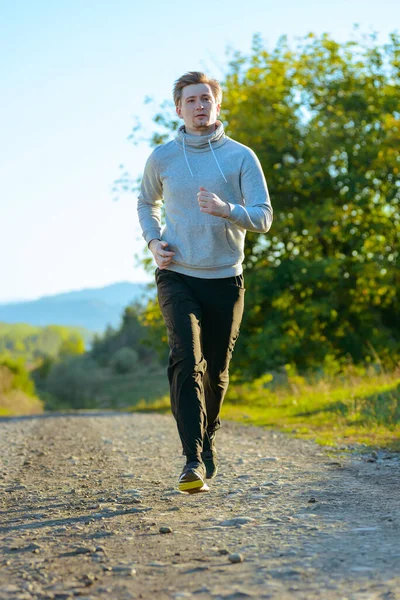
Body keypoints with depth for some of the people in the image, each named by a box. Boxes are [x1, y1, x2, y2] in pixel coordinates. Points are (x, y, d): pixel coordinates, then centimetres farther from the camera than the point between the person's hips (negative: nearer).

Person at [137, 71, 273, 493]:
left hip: (225, 279, 1)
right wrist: (153, 242, 3)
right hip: (177, 276, -1)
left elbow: (263, 218, -6)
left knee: (216, 369, 11)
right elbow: (146, 204, 22)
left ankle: (207, 439, 38)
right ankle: (193, 459, -22)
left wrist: (225, 210, -26)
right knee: (186, 359, -19)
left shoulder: (241, 157, 0)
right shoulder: (162, 157, 4)